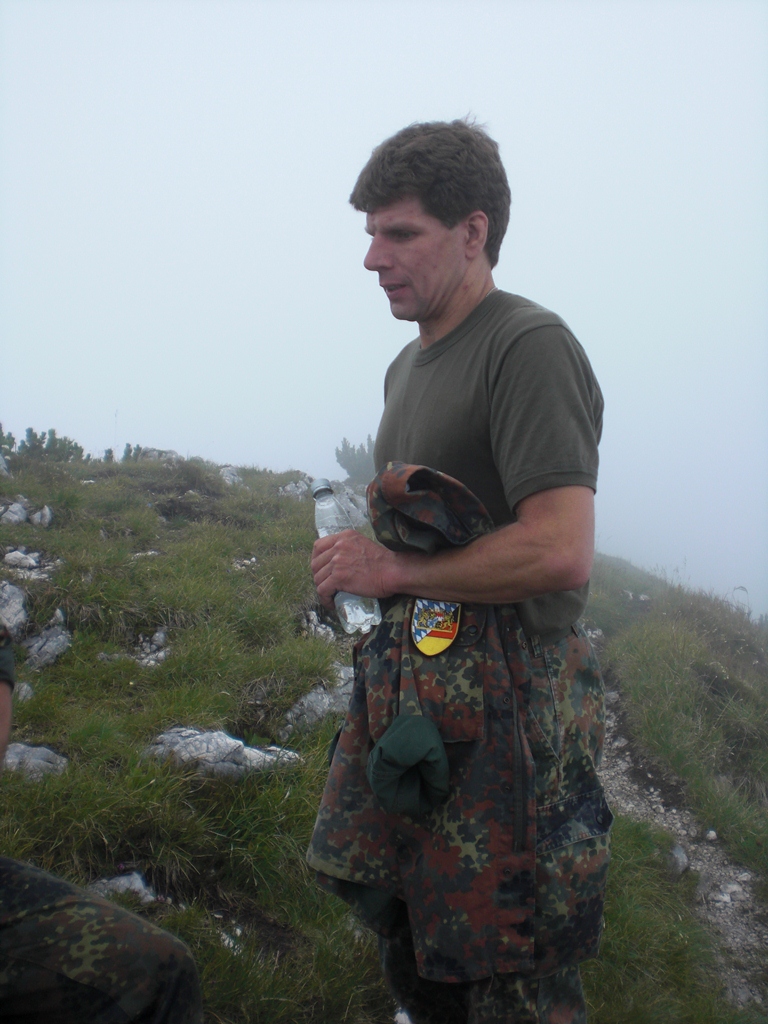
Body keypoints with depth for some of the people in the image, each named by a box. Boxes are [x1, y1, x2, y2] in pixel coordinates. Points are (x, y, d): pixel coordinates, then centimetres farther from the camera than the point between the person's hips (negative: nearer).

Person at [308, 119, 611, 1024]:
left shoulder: (530, 346, -15)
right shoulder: (410, 362, 15)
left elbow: (560, 552, -25)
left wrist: (395, 568, -16)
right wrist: (384, 507, 6)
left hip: (505, 692, -9)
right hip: (410, 669, 9)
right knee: (387, 898, 21)